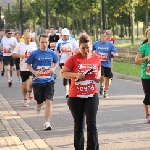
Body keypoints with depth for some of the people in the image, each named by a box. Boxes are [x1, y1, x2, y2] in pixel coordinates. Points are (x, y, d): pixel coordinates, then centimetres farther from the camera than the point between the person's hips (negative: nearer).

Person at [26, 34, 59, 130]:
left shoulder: (52, 53, 0)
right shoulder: (34, 54, -5)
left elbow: (56, 63, 16)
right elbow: (28, 65, 3)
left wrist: (54, 69, -4)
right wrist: (34, 72, -14)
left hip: (49, 81, 0)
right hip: (37, 81, 0)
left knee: (49, 101, -11)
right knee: (40, 102, 11)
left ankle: (47, 123, -6)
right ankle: (38, 106, 50)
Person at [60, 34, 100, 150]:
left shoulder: (96, 58, 1)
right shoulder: (74, 59, -8)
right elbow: (62, 73, -4)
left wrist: (98, 76, -2)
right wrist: (76, 75, -19)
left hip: (92, 96, 1)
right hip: (76, 97, -1)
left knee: (92, 124, -9)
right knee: (78, 126, 10)